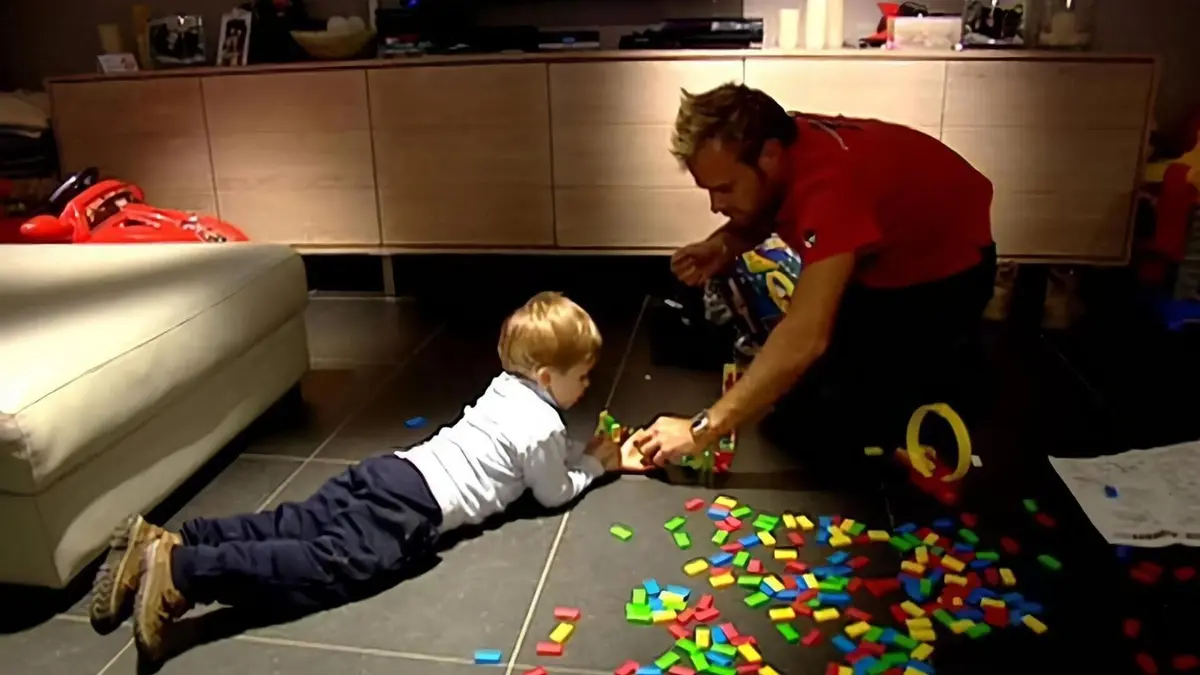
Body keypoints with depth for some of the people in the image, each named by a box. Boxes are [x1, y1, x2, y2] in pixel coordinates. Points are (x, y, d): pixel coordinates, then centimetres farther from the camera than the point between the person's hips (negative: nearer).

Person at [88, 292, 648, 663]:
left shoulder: (506, 386, 24)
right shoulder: (542, 426, -3)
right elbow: (555, 492, 9)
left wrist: (606, 456, 35)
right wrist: (595, 463, 25)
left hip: (392, 471, 9)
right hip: (415, 505, -8)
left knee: (291, 528, 3)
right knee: (327, 566, -19)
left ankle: (161, 543, -6)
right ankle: (181, 572, -30)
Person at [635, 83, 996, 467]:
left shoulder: (828, 184, -42)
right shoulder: (779, 140, -17)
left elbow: (805, 338, -50)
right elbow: (762, 217, 5)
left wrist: (704, 428, -48)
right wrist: (722, 246, -19)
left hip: (944, 273, -7)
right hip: (879, 261, 7)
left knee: (821, 417, -13)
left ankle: (945, 355, 7)